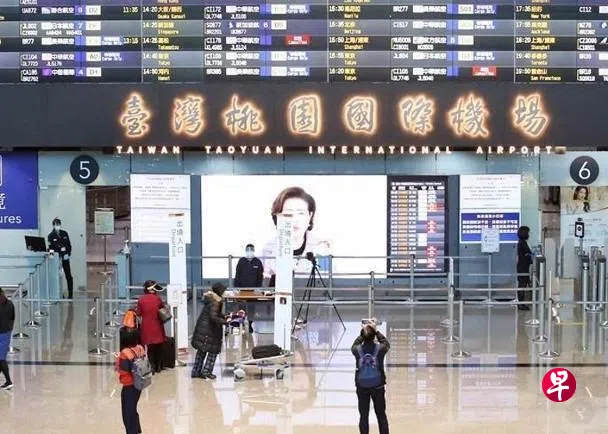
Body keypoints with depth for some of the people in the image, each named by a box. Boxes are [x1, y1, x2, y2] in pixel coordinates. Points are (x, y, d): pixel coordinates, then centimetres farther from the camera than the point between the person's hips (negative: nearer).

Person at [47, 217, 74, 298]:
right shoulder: (51, 235, 0)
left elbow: (69, 245, 11)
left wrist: (68, 254, 1)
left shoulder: (64, 233, 8)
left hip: (65, 258, 2)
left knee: (68, 276, 2)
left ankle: (70, 294, 8)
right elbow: (50, 247, -2)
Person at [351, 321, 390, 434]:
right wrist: (376, 331, 16)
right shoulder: (380, 348, -13)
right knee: (381, 416, 11)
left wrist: (362, 333, 17)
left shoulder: (357, 350, -11)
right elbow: (386, 343, 12)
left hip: (362, 386, 0)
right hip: (377, 386, 0)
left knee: (363, 416, 9)